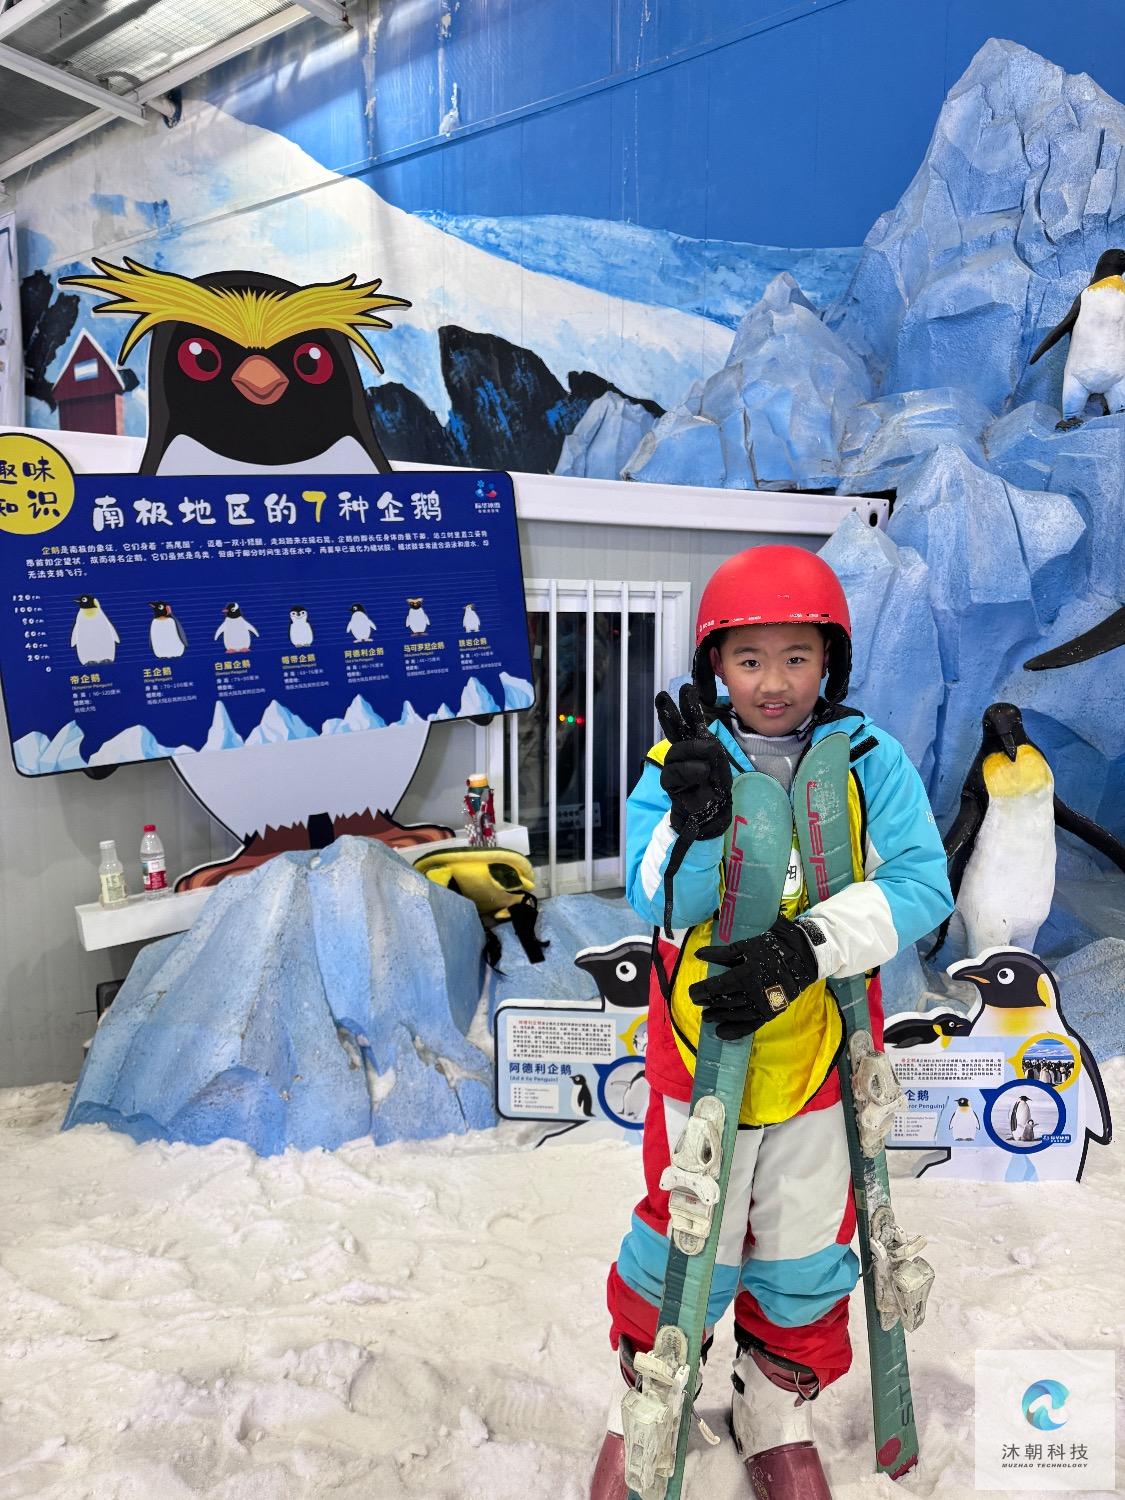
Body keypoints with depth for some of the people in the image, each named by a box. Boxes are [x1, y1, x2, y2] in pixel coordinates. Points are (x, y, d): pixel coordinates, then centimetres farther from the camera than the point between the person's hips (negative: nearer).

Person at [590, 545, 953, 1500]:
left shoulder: (870, 759, -7)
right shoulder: (679, 762, -10)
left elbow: (921, 884, -15)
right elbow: (659, 903, -17)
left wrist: (802, 948, -27)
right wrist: (696, 816, -36)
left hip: (822, 1048, 2)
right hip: (704, 1046, -1)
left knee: (805, 1253, 19)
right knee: (687, 1241, 12)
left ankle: (778, 1415, 48)